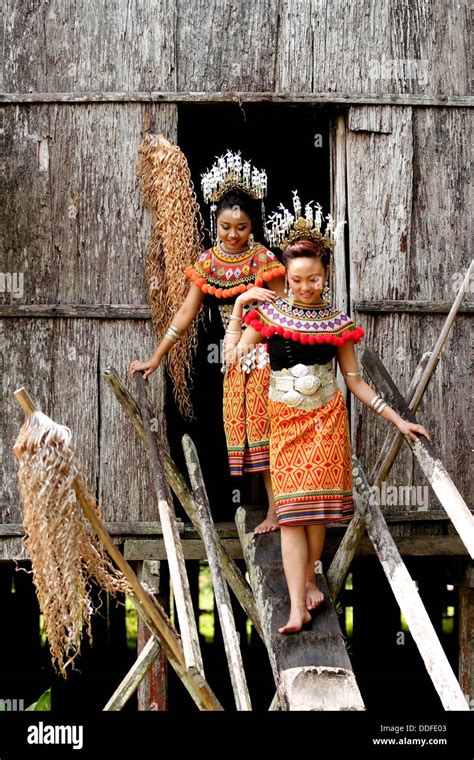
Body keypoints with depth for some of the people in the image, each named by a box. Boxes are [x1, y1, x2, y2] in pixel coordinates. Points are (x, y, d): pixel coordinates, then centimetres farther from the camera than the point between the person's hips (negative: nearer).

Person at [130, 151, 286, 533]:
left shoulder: (263, 259, -11)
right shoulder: (208, 262, 3)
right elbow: (186, 313, 8)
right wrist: (156, 358, 9)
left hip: (265, 353, -5)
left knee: (264, 425, -6)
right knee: (242, 427, 3)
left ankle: (277, 509, 0)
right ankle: (277, 504, 9)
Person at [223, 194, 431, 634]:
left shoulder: (336, 322, 2)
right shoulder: (270, 314, -2)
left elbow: (354, 380, 5)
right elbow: (232, 360, -4)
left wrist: (396, 419, 1)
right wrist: (237, 309, -16)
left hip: (327, 419, 2)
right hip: (285, 420, -1)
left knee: (318, 504, 3)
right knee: (291, 510, -7)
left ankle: (308, 580, 24)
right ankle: (298, 606, -10)